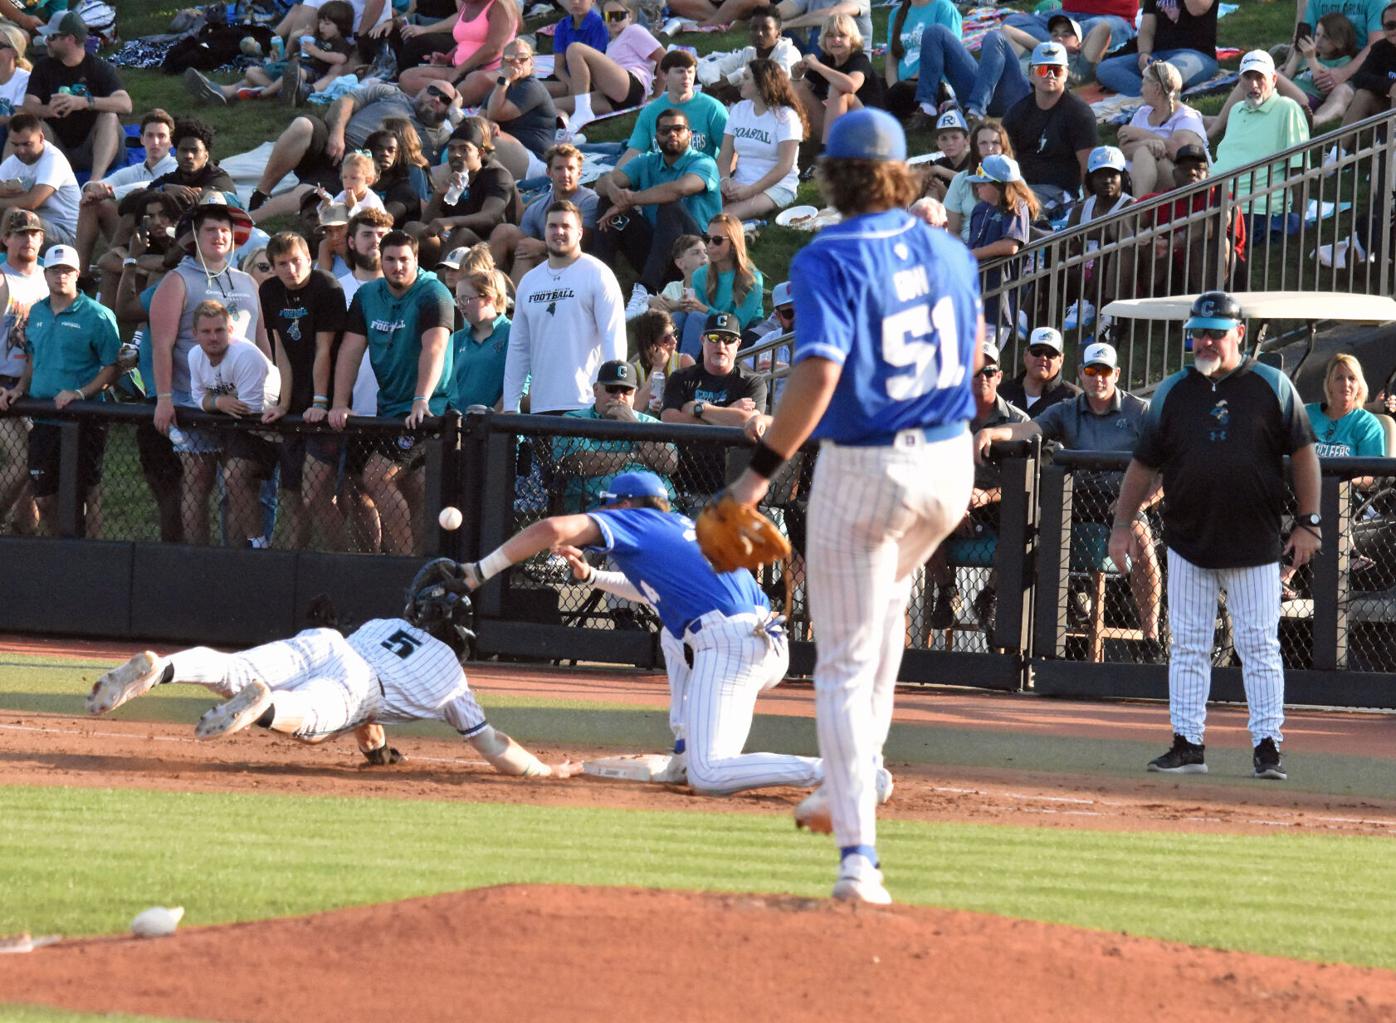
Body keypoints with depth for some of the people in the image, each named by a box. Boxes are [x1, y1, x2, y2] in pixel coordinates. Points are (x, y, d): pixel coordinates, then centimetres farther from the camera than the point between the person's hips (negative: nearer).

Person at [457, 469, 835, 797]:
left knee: (706, 777, -12)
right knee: (674, 635, 38)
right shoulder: (683, 526, 31)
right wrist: (591, 576, 41)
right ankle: (689, 747, 22)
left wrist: (480, 571, 0)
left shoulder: (634, 519, 9)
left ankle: (826, 771, -25)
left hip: (728, 644, -8)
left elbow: (553, 529, -4)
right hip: (772, 648, 8)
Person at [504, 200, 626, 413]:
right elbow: (518, 347, 18)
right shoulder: (529, 281, 16)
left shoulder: (597, 275, -1)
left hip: (585, 405, -5)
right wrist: (510, 406, 13)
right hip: (540, 408, 5)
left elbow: (613, 339, -7)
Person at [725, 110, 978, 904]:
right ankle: (857, 774, 34)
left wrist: (762, 470, -20)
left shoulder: (829, 260, -13)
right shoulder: (951, 253, 6)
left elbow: (820, 372, -24)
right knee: (884, 597, 34)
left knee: (845, 665, -1)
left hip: (862, 469, -6)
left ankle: (859, 854, -11)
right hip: (951, 464, 6)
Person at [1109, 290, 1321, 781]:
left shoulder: (1271, 386, 1)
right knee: (1187, 647, 3)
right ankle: (1188, 745, 8)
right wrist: (1123, 524, 8)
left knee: (1260, 646, -2)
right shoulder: (1172, 391, 7)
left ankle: (1268, 745, 1)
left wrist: (1309, 522, -2)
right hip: (1188, 544, 3)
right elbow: (1144, 464, 12)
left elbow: (1302, 454, 3)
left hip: (1255, 545, -3)